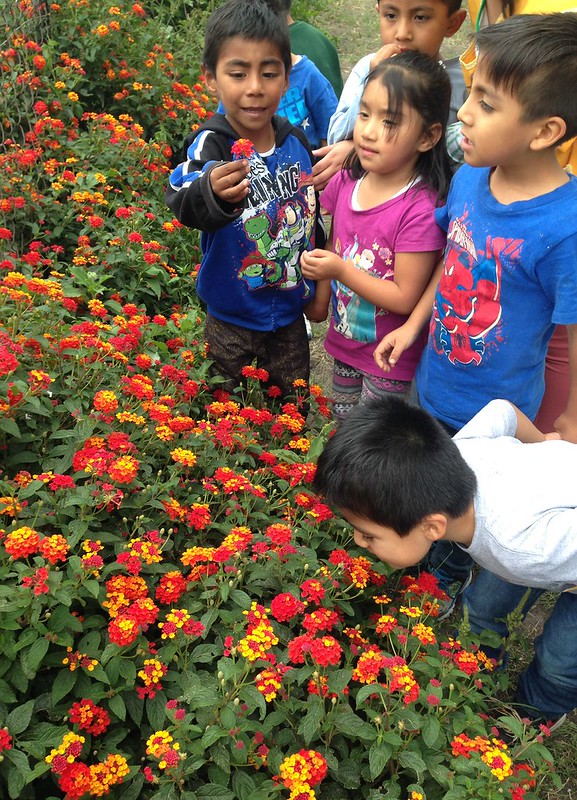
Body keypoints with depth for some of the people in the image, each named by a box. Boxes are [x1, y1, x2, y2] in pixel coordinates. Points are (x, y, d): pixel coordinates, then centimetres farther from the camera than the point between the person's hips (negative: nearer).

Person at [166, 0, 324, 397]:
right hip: (231, 318, -4)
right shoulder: (211, 144, -20)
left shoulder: (296, 140, -5)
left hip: (291, 310, 4)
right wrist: (213, 192, -65)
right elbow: (184, 201, -42)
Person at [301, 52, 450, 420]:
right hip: (344, 338, 7)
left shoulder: (420, 210, -28)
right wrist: (320, 299, 11)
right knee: (342, 426, 26)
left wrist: (341, 271, -29)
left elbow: (405, 298, -25)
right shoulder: (347, 181, -8)